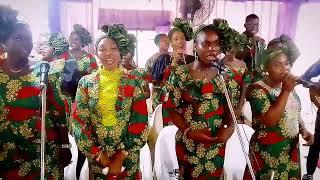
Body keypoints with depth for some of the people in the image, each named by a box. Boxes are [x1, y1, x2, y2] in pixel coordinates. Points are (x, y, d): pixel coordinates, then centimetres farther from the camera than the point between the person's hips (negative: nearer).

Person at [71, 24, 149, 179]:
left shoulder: (133, 82, -6)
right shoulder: (86, 82, -3)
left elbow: (140, 123, -8)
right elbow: (78, 121, -5)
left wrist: (120, 158, -11)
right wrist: (99, 155, -10)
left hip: (127, 156, -1)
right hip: (95, 155, 1)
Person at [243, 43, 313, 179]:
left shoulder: (288, 87, 5)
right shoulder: (258, 89, -17)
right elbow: (269, 120, -28)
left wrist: (304, 130, -1)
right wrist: (285, 92, -25)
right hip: (269, 152, -6)